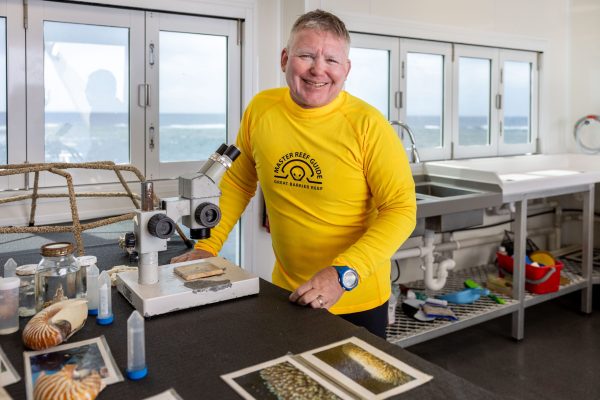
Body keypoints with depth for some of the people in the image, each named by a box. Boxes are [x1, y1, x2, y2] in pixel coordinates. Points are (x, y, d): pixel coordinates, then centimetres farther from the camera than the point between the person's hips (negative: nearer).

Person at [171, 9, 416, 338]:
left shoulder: (367, 125, -18)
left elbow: (402, 209, -17)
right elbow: (237, 182, 7)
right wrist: (208, 246, 1)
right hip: (287, 294, 4)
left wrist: (343, 273, -27)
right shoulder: (260, 109, -6)